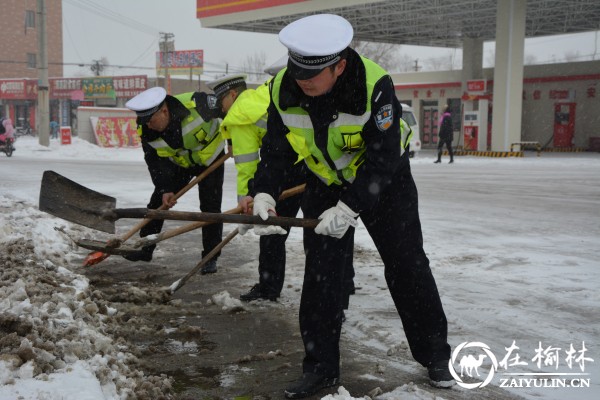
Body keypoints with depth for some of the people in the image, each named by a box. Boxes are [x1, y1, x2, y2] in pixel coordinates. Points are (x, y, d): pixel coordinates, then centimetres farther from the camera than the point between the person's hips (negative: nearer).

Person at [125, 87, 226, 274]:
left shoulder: (196, 104, -38)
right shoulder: (147, 132, -24)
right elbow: (155, 161, -14)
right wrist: (165, 189, -22)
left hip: (211, 157, -3)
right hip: (179, 162, 4)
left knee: (210, 207, -10)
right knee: (158, 202, 2)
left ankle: (210, 257, 1)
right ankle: (145, 249, 17)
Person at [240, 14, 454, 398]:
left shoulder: (374, 85, -32)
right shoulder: (284, 89, -18)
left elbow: (383, 158, -30)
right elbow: (276, 149, -8)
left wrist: (349, 207, -35)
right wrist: (265, 193, -22)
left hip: (385, 182, -3)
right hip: (325, 183, 4)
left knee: (407, 267, 3)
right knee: (320, 271, -1)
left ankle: (435, 354, 22)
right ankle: (321, 366, 10)